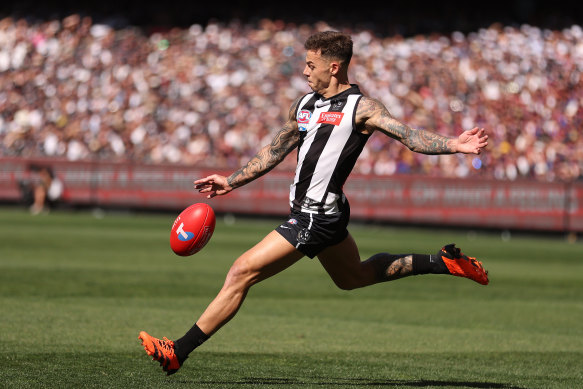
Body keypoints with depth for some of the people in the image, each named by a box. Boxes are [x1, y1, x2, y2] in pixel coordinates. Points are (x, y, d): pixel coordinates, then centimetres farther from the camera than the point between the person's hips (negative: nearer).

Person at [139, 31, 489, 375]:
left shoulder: (361, 107, -10)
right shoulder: (304, 105, 12)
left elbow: (409, 135, -17)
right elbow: (276, 152, 23)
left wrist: (454, 145, -32)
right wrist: (231, 182, 25)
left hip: (317, 218, -10)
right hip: (305, 213, 10)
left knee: (242, 273, -11)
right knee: (354, 277, 28)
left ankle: (178, 353, -6)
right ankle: (443, 262, 36)